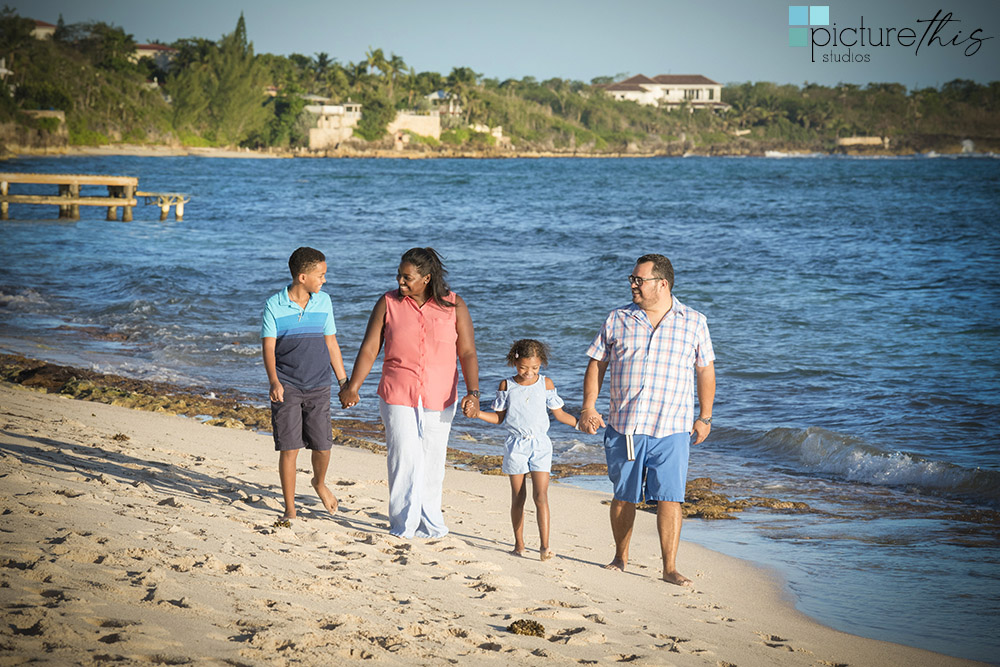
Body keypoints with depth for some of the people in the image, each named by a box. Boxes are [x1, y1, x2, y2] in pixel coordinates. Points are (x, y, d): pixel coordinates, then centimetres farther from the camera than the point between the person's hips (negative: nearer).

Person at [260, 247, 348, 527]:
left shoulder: (323, 301, 5)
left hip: (318, 387, 3)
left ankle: (320, 483, 35)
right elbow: (268, 347, -9)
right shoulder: (274, 306, -6)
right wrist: (274, 382, -24)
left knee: (322, 445, 2)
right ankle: (289, 509, 8)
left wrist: (344, 381, 11)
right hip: (286, 387, -3)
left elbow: (331, 343, 11)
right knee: (289, 448, -4)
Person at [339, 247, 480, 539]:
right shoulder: (388, 303, -1)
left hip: (439, 400, 1)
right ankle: (404, 529, -2)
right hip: (398, 397, -1)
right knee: (405, 461, -9)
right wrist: (353, 387, -12)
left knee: (432, 465, 8)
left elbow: (467, 353, -2)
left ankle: (430, 526, 22)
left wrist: (473, 392, -14)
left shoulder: (454, 306, -2)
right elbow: (369, 349, -2)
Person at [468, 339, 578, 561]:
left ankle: (544, 545, -16)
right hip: (516, 445, 1)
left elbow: (559, 413, 9)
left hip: (540, 444, -1)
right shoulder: (507, 386, 2)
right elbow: (499, 417, 7)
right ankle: (519, 543, 18)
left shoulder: (546, 384, 2)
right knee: (518, 497, 6)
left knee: (541, 495, -11)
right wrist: (477, 413, -8)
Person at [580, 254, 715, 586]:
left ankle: (670, 568, -2)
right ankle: (620, 557, 28)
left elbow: (705, 370, 10)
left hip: (672, 429, -2)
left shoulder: (694, 322, 3)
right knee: (624, 496, 10)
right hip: (623, 428, 2)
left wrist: (704, 417, 9)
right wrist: (588, 407, -1)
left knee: (669, 498, -8)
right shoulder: (617, 320, 5)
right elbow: (597, 363, 9)